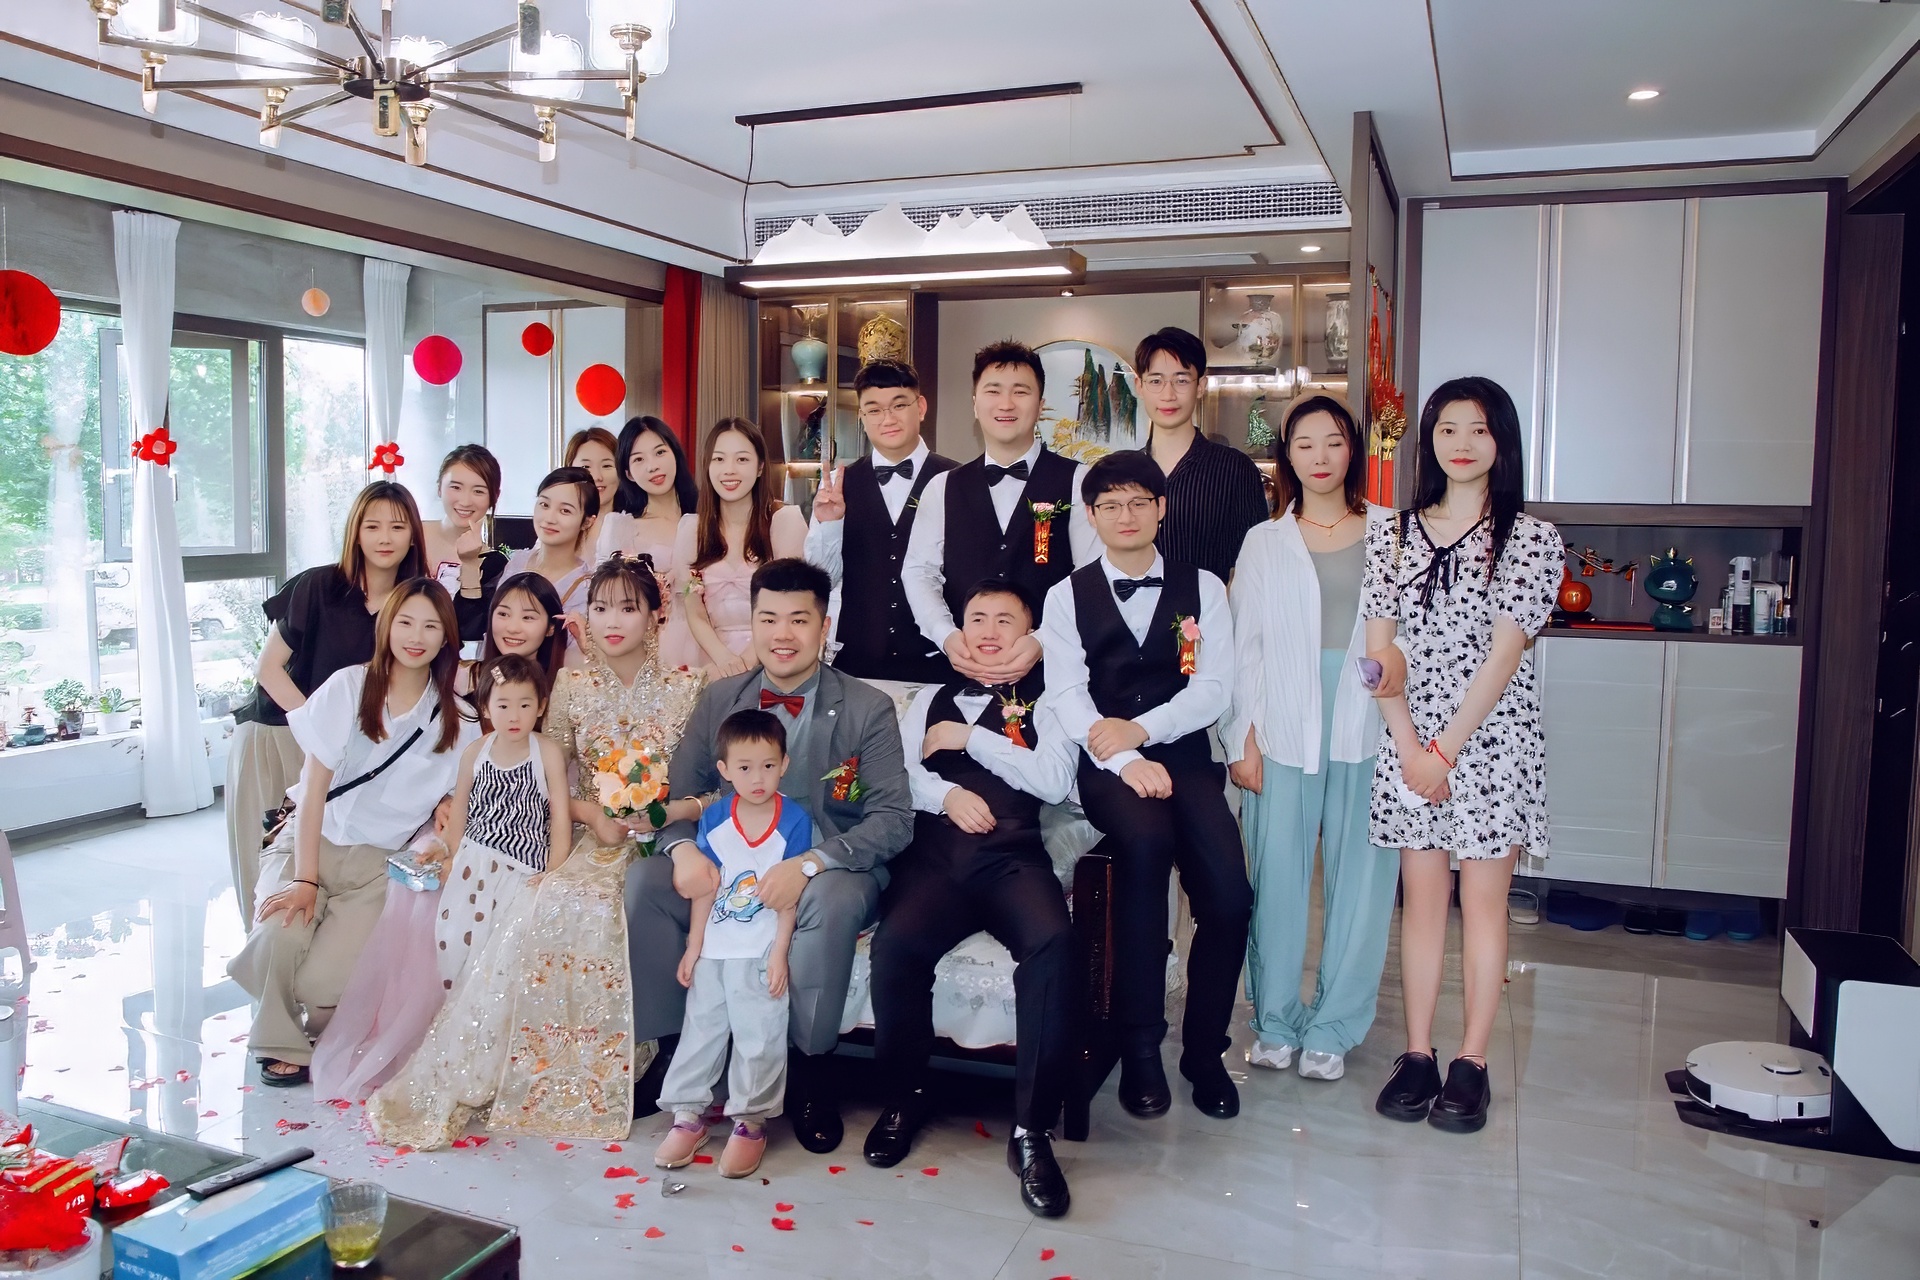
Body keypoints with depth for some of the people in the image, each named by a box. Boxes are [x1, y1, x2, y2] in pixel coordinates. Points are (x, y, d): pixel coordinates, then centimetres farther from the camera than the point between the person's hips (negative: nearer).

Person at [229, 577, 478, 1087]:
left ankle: (321, 1029, 17)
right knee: (279, 938, -29)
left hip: (380, 863, 0)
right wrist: (305, 879, -14)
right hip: (312, 841, 0)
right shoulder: (349, 687, -4)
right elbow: (314, 786, -7)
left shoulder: (454, 721, 2)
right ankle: (282, 1044, 2)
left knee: (324, 981, -21)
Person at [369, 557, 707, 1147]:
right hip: (593, 840, 2)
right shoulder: (571, 686, 6)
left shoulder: (687, 687, 1)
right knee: (543, 908, -27)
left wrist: (670, 811, -16)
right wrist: (592, 814, -9)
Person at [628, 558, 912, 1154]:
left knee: (835, 898, -37)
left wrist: (808, 866, -28)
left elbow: (893, 817, -12)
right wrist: (683, 848, -20)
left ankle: (808, 1068, -14)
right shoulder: (720, 699, 7)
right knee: (645, 880, -21)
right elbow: (682, 792, 5)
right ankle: (673, 1046, -5)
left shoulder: (868, 709, -4)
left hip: (827, 872, -3)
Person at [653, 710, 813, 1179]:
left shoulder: (794, 821, -11)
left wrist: (779, 953, -12)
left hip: (761, 950, -3)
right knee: (701, 1029, 11)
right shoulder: (714, 818, -3)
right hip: (714, 945, 3)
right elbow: (705, 888, 2)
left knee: (759, 1037, 0)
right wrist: (694, 946, 2)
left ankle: (750, 1122, 14)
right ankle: (688, 1116, 23)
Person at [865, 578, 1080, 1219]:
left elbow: (1055, 780, 1)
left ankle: (1031, 1129, -22)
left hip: (1012, 856, -1)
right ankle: (905, 1094, -4)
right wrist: (947, 793, -7)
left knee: (1052, 941, -34)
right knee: (896, 942, -31)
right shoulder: (932, 698, 27)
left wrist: (972, 739, 0)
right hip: (934, 853, 2)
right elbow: (897, 769, 13)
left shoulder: (1045, 703, 18)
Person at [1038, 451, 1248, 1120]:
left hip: (1185, 757, 2)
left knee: (1228, 895, -22)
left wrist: (1141, 729, -14)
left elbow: (1214, 687, 1)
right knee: (1146, 839, -34)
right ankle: (1139, 1047, -19)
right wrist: (1125, 761, -19)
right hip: (1106, 764, -1)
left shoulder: (1202, 588, 12)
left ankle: (1204, 1049, 5)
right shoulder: (1067, 596, 9)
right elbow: (1066, 694, -3)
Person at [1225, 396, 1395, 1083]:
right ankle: (1276, 1021, 17)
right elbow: (1243, 647, 7)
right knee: (1276, 875, 1)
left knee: (1360, 875, 3)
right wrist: (1241, 740, 0)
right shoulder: (1264, 542, 12)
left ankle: (1332, 1027, 16)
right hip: (1284, 731, 0)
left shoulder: (1389, 533, 10)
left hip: (1366, 728, 0)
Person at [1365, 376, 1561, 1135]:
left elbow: (1503, 655, -9)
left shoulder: (1531, 539, -3)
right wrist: (1411, 749, -7)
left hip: (1491, 739, -2)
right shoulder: (1392, 535, 6)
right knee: (1421, 897, 7)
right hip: (1409, 740, 3)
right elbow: (1381, 650, 2)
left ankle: (1471, 1064, 13)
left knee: (1482, 900, 3)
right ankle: (1417, 1055, 16)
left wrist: (1446, 749, -13)